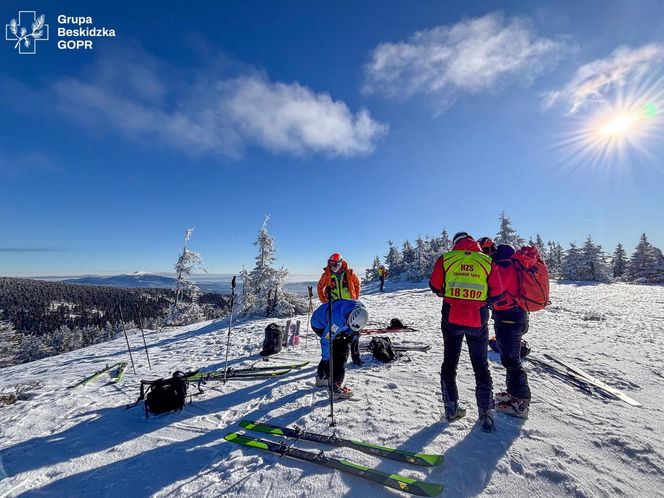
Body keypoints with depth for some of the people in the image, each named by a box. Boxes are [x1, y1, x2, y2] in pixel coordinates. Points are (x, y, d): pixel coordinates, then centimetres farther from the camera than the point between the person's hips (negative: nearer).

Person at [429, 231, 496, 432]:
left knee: (449, 362, 15)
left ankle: (451, 408, 24)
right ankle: (486, 412, 23)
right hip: (478, 320, 0)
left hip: (451, 318, 0)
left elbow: (435, 286, 1)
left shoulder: (446, 258, 0)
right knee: (481, 365, 17)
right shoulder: (486, 260, 1)